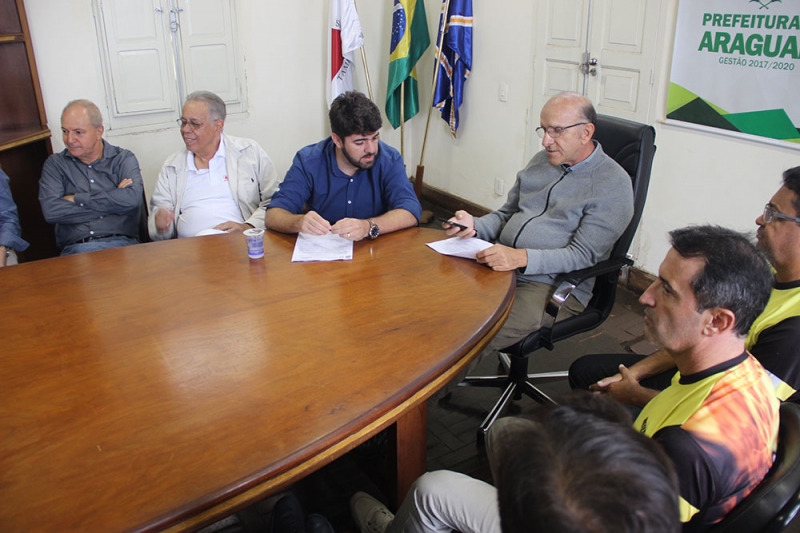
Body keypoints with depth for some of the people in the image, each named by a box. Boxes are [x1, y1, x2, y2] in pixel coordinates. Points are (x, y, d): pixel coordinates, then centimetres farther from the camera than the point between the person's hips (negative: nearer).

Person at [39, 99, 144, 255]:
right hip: (75, 247, 1)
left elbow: (133, 199, -9)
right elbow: (51, 210, -4)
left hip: (121, 242, 0)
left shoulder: (124, 158, 11)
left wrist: (77, 199, -3)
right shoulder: (54, 163, 13)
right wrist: (112, 202, -4)